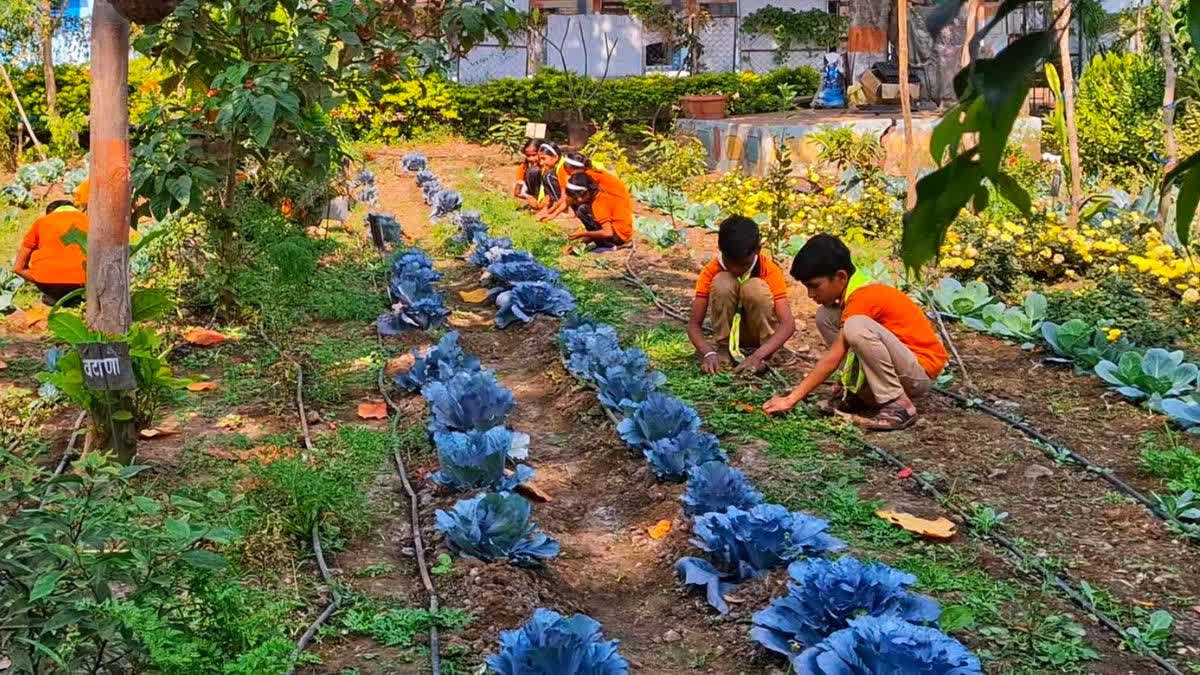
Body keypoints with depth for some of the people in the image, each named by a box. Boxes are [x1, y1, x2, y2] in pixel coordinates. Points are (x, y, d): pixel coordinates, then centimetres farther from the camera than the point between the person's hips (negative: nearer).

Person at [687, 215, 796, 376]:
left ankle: (764, 357, -17)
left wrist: (757, 356, -44)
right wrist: (709, 353, -40)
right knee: (722, 283, -28)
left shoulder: (770, 270, -22)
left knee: (755, 287, -32)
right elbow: (694, 323, -20)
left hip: (761, 332, -1)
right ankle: (724, 348, -14)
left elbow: (788, 324, -30)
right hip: (730, 331, 1)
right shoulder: (711, 271, -19)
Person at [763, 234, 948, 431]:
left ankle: (898, 405, -20)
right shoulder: (860, 290, 6)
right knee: (825, 316, 2)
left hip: (921, 372, -9)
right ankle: (862, 393, 3)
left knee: (857, 327, -35)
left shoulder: (863, 297, -21)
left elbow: (832, 360, -24)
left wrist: (791, 399, -24)